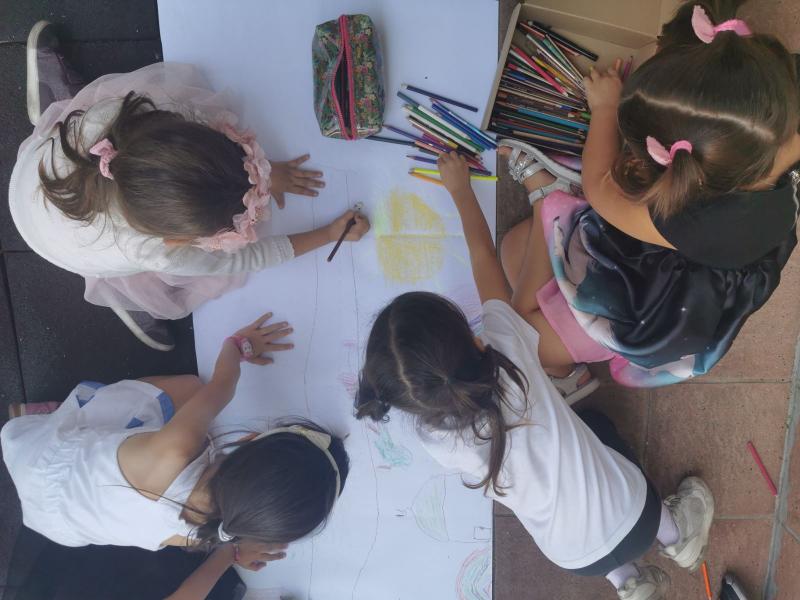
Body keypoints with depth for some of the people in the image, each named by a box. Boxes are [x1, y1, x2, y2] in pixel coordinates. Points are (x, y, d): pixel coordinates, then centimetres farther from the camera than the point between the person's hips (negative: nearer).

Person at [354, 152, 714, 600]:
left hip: (578, 560, 0)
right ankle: (673, 531, 34)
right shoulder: (508, 345, -27)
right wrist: (462, 190, 3)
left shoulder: (435, 440, -22)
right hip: (632, 515, 0)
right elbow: (485, 258, -9)